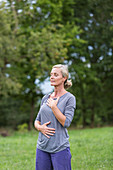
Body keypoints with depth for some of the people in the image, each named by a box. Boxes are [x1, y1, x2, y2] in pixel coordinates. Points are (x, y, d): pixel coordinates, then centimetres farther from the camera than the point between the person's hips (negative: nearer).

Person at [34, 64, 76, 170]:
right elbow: (37, 120, 17)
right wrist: (39, 127, -5)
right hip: (42, 146, 5)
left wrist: (53, 106, -11)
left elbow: (66, 122, -13)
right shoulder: (45, 98, 12)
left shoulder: (69, 98, -4)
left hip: (60, 148, -5)